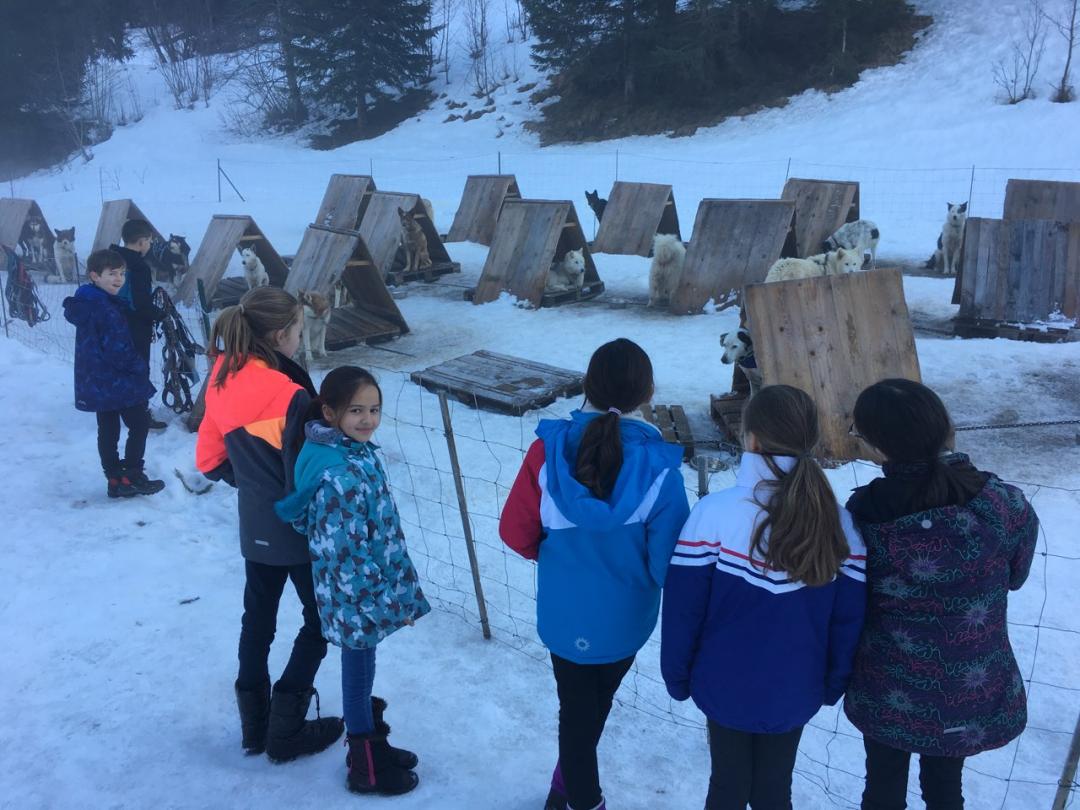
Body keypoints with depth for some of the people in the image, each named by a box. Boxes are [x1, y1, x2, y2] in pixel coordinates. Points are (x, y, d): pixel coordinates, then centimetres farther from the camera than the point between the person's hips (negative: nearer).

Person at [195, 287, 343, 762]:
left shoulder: (224, 380, -3)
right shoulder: (289, 395, -26)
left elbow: (210, 459, 6)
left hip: (254, 528, 7)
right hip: (297, 530, -7)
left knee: (257, 618, 19)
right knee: (320, 620, 12)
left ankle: (254, 724, 32)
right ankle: (286, 729, 17)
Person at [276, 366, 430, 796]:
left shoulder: (355, 452, 0)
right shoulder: (339, 474, -28)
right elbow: (347, 552, -25)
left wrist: (397, 590, 18)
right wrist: (387, 602, -17)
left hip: (368, 593, 9)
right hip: (356, 597, -9)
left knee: (362, 670, 23)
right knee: (359, 673, 10)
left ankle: (373, 745, 43)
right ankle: (366, 768, 30)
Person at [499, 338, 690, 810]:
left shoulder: (549, 449, -20)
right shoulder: (658, 468, -24)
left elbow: (516, 532, -11)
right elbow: (667, 563, -20)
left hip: (563, 611, 0)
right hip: (623, 617, 1)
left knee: (576, 709, 21)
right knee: (595, 706, 28)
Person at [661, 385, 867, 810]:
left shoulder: (715, 512, -21)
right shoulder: (839, 523, -10)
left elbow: (682, 609, -15)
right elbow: (849, 619, -3)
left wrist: (677, 675, 0)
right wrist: (833, 684, 12)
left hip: (726, 687, -2)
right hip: (794, 692, 2)